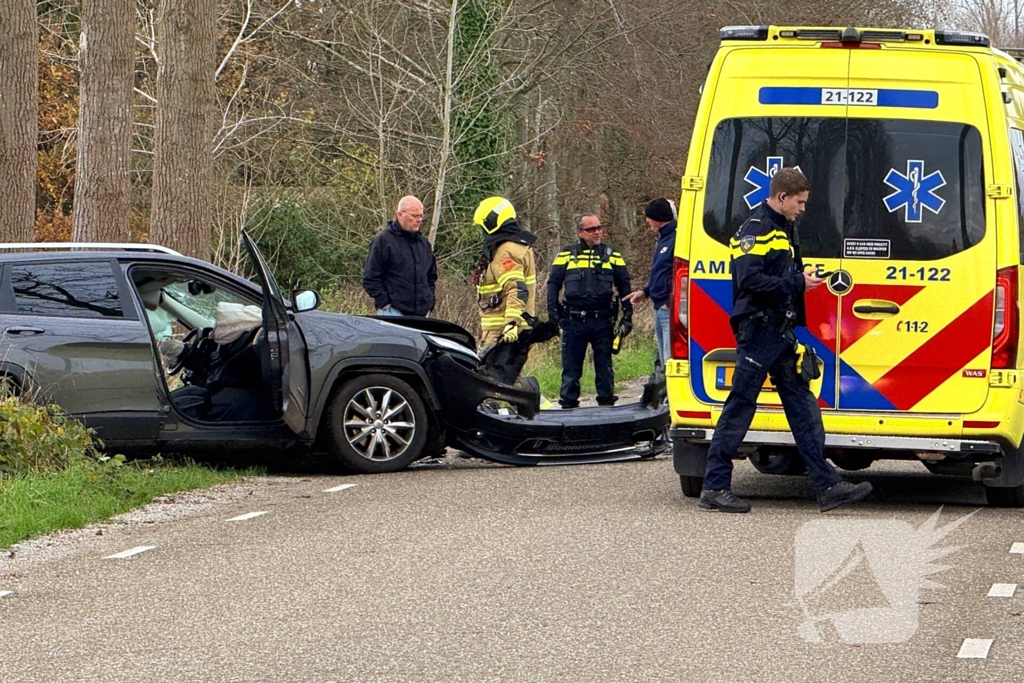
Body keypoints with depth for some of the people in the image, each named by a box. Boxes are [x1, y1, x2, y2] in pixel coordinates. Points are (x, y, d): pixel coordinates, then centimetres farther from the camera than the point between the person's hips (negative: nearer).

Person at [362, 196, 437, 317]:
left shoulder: (423, 243, 17)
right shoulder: (383, 241, -4)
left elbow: (431, 276, 28)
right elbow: (370, 278, -6)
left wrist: (430, 302, 15)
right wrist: (384, 303, -11)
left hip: (422, 313, 7)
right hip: (394, 311, -7)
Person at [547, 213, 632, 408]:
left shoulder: (611, 255, 10)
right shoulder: (566, 255, 7)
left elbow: (624, 286, 13)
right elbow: (553, 284, 8)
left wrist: (627, 316, 5)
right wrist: (553, 315, -1)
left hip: (603, 321, 1)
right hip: (574, 321, 0)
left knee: (604, 366, 4)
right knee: (571, 367, 2)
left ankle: (607, 405, 9)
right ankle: (568, 405, 8)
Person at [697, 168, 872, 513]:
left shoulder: (784, 229, 19)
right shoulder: (756, 229, -12)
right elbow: (748, 280, -23)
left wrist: (805, 280, 10)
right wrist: (796, 283, -19)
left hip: (781, 332, 10)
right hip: (757, 330, -10)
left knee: (803, 406, 6)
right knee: (739, 409, -5)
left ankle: (827, 486, 5)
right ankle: (715, 488, 1)